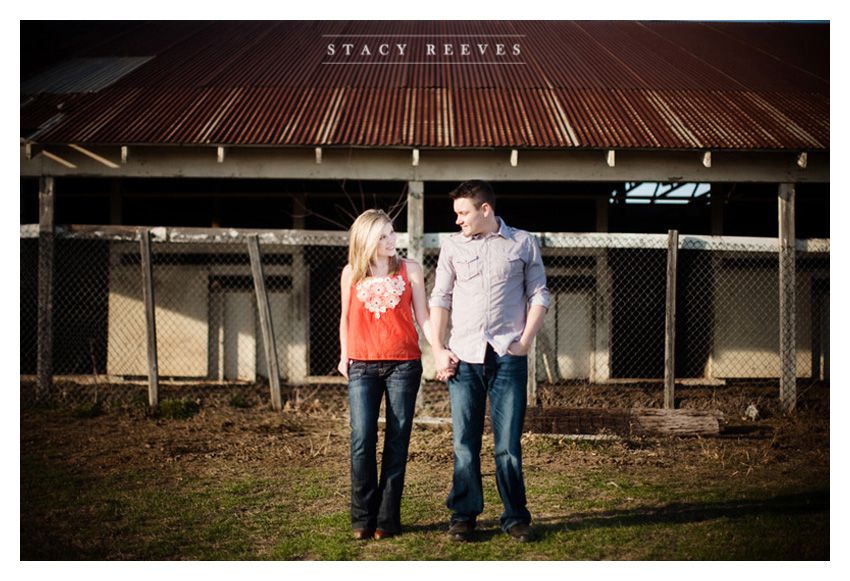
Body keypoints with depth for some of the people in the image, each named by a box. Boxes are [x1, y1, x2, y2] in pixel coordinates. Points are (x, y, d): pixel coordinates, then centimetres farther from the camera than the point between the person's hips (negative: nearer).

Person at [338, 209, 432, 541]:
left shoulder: (410, 270, 5)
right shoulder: (351, 274, 7)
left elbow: (423, 317, 4)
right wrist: (344, 356, 14)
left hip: (404, 364, 0)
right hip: (362, 366, 0)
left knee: (397, 442, 1)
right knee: (362, 441, -8)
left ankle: (387, 519, 8)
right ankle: (362, 519, 3)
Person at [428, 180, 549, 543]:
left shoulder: (523, 243, 8)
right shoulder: (453, 246, 12)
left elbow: (539, 296, 8)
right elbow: (440, 298, 11)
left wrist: (524, 342, -4)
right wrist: (437, 349, 2)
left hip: (507, 357, -1)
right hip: (463, 357, 2)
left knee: (508, 443, -1)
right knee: (464, 442, 2)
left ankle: (515, 517, 10)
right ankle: (464, 515, 13)